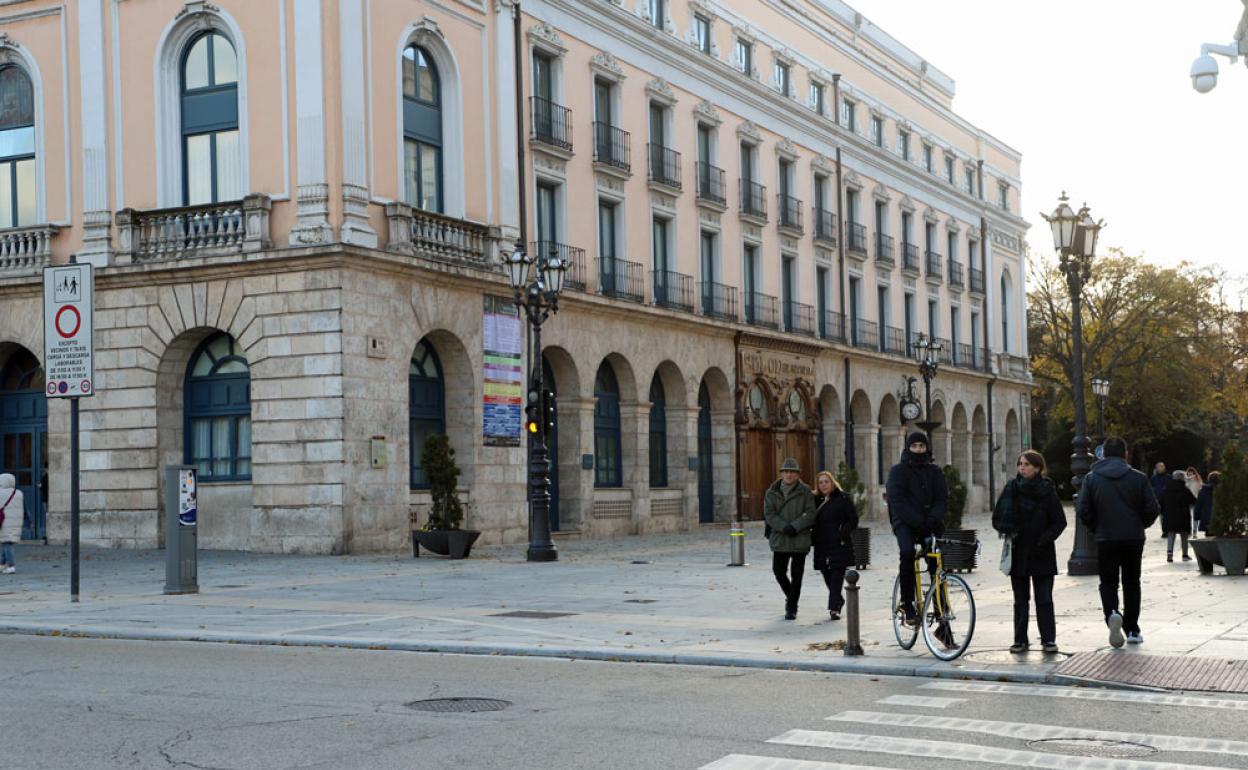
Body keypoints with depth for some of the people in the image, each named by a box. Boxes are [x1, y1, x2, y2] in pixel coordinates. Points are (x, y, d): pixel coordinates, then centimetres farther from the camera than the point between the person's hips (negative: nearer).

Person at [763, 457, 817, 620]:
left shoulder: (805, 492, -2)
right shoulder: (772, 492, 4)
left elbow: (810, 514, -7)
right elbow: (769, 514, -4)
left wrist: (795, 527, -19)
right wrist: (784, 527, -17)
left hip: (800, 540, -2)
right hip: (780, 540, 3)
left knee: (796, 575, -1)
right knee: (779, 572, 7)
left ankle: (792, 608, 10)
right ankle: (791, 597, 34)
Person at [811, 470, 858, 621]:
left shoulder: (843, 498, -1)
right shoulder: (816, 500, 13)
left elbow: (853, 520, -4)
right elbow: (813, 521, 18)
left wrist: (842, 535, -14)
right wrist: (813, 538, 2)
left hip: (840, 546, -5)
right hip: (822, 546, 5)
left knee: (837, 576, -11)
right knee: (827, 576, 7)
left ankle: (834, 607, -13)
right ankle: (839, 601, 28)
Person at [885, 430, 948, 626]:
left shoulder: (934, 471, 12)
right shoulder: (898, 471, 1)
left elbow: (942, 499, 5)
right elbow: (897, 502, -9)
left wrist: (933, 519, -15)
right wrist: (918, 521, -19)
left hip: (930, 524, 4)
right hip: (905, 523, -4)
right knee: (907, 553, -29)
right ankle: (907, 602, -19)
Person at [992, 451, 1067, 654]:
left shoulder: (1047, 489, -2)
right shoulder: (1012, 487, 2)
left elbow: (1060, 521, -1)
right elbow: (997, 518, 6)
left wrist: (1044, 539, -13)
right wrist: (1007, 531, -13)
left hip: (1041, 553, -2)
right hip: (1018, 552, 2)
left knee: (1044, 599, 0)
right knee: (1020, 600, 8)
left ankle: (1048, 639, 6)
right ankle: (1020, 640, 13)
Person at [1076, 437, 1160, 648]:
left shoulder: (1092, 478, -3)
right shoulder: (1139, 478, -3)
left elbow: (1082, 511, -6)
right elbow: (1153, 509, -4)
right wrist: (1140, 526, 15)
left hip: (1105, 539, -1)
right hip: (1134, 538, 1)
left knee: (1108, 582, 6)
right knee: (1131, 583, 14)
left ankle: (1112, 613, -23)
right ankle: (1132, 629, 15)